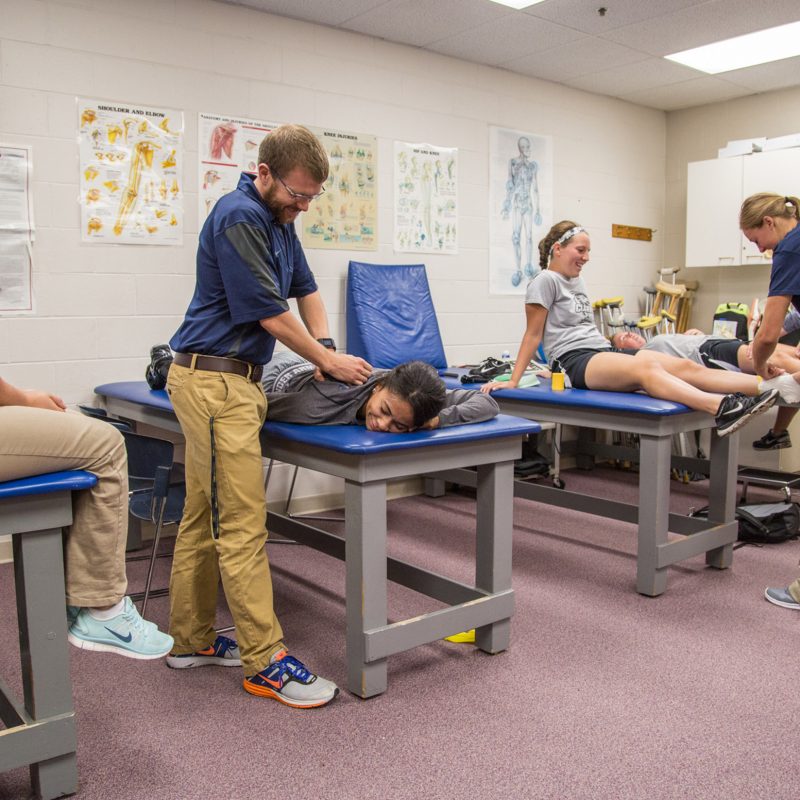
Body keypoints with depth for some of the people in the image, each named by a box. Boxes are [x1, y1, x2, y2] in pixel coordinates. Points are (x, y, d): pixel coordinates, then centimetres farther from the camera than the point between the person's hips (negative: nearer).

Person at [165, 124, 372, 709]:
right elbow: (269, 311, -16)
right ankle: (266, 662, -1)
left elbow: (305, 289, 21)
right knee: (243, 524, -8)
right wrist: (327, 360, -5)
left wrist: (325, 347, 5)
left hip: (232, 380, 10)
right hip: (215, 381, -10)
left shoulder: (278, 220, 14)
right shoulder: (239, 216, -15)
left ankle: (191, 640, 24)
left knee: (204, 518, 13)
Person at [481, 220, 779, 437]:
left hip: (604, 351, 8)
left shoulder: (576, 281, 24)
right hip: (575, 361, -8)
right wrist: (512, 381, -6)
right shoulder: (546, 281, 0)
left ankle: (770, 387, -28)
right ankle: (721, 409, -59)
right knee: (647, 368, -36)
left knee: (685, 366, -14)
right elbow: (533, 335, -2)